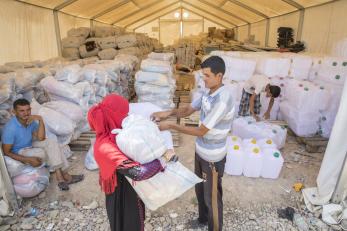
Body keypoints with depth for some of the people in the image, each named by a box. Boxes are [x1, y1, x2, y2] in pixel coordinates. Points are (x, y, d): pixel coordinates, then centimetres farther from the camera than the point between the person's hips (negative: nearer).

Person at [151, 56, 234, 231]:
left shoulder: (222, 100, -29)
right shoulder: (208, 93, 0)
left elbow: (201, 131, -26)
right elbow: (187, 111, 5)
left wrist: (170, 126, -23)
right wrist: (169, 112, -15)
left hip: (212, 157, -9)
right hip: (201, 151, 9)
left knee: (212, 197, 12)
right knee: (199, 189, 27)